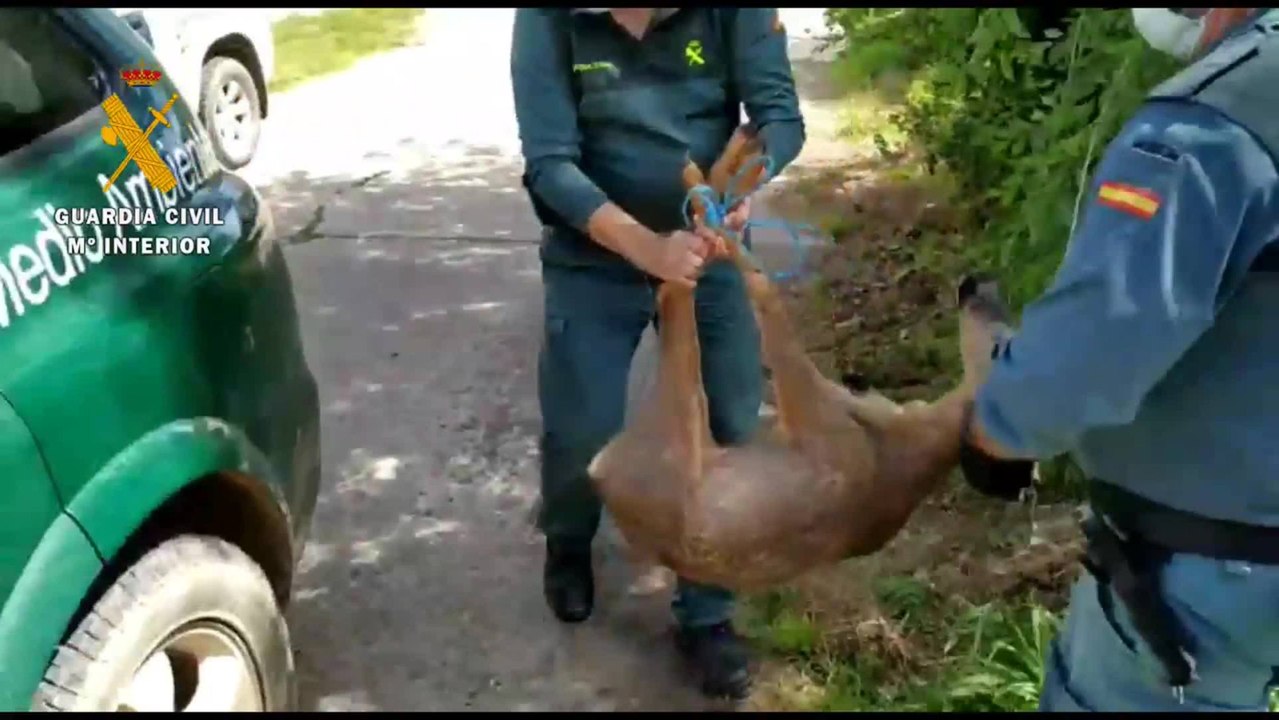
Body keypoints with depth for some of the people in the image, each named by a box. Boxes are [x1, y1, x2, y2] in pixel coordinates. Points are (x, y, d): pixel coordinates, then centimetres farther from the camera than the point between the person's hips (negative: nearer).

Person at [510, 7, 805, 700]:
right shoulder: (549, 17, -19)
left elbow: (780, 113, -16)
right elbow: (549, 163, -22)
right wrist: (646, 247, -35)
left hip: (710, 252, 1)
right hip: (594, 260, -1)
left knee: (727, 430, 3)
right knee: (580, 432, 4)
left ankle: (706, 614, 22)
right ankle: (568, 546, 40)